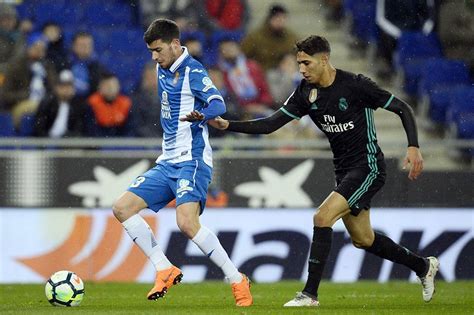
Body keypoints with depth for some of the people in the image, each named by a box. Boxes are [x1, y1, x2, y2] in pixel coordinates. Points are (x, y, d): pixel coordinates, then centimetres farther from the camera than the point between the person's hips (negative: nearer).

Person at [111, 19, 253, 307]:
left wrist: (201, 115, -48)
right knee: (123, 208, 0)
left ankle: (238, 281, -16)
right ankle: (165, 270, 4)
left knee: (187, 222, -27)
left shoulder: (193, 71, -12)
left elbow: (218, 104, -28)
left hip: (192, 161, -9)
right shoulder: (163, 70, 13)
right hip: (167, 162, 9)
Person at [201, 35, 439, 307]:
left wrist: (414, 147, -22)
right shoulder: (307, 92, 0)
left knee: (322, 218, -20)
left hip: (368, 167, -8)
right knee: (362, 239, 16)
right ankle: (423, 267, 37)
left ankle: (310, 293, -14)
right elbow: (271, 124, -1)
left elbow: (403, 109, -11)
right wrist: (227, 125, -12)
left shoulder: (356, 85, -18)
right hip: (344, 170, 8)